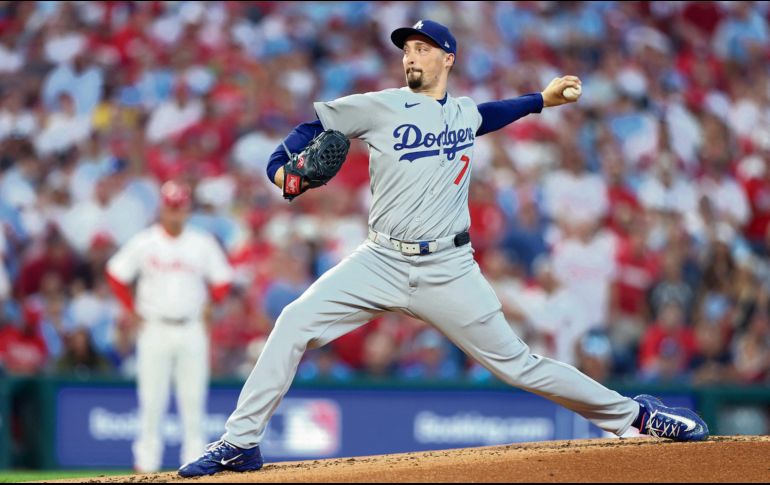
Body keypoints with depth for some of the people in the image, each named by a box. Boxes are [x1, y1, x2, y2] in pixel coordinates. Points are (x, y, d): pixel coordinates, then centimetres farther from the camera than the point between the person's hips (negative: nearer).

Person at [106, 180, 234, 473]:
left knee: (193, 402, 0)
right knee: (152, 401, -2)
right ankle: (146, 463, 3)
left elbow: (222, 281, 13)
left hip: (192, 331, 1)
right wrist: (133, 314, 2)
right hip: (154, 330, -1)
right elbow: (116, 275, 7)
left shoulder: (203, 244, 5)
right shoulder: (143, 244, 1)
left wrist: (208, 308, -1)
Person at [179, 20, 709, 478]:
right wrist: (281, 168, -14)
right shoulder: (381, 107, 1)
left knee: (515, 362, 0)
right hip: (382, 262, -1)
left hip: (448, 270, 1)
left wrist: (541, 100, 36)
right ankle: (239, 444, -11)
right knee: (294, 324, -18)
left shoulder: (465, 111, 13)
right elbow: (314, 126, 4)